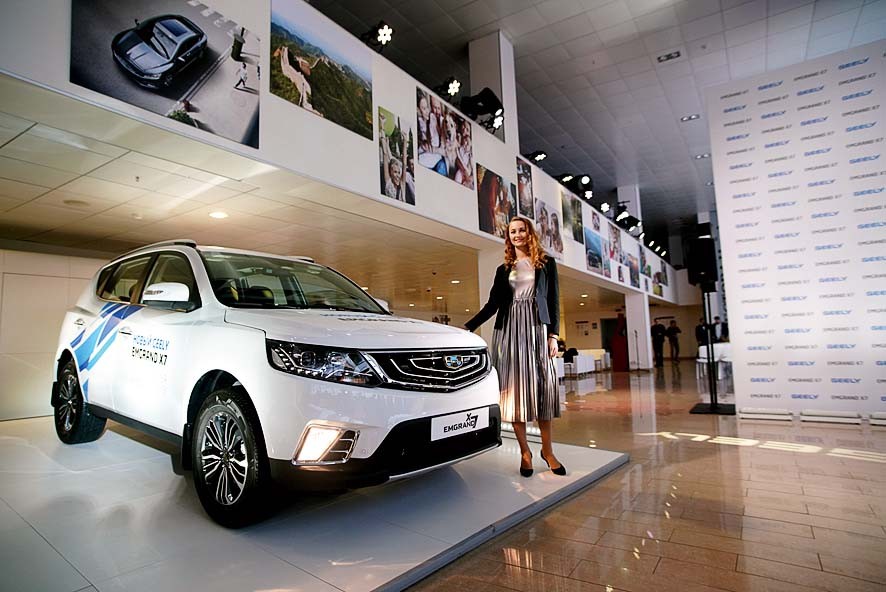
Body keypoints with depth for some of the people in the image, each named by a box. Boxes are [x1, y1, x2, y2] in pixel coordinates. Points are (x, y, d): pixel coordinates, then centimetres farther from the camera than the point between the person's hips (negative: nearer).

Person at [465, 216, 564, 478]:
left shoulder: (546, 263, 9)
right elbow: (493, 303, 10)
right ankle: (525, 451, 6)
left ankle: (547, 450, 9)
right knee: (514, 386, -2)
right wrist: (468, 327, 1)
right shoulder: (503, 269, 14)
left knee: (542, 385, -4)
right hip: (508, 330, 2)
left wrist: (553, 335, -4)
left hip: (537, 328, -1)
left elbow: (553, 301, 5)